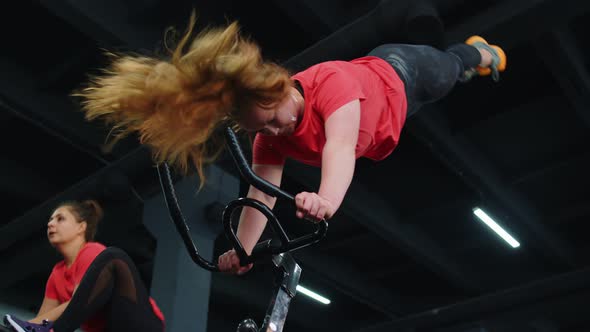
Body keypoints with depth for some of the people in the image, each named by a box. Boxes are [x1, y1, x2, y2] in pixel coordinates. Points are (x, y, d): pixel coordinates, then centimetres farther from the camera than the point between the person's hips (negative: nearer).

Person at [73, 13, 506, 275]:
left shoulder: (330, 80, -52)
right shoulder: (271, 137, -32)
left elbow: (341, 146, -68)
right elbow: (261, 191, -36)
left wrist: (326, 200, -86)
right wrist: (242, 251, -50)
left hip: (402, 74, -4)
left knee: (451, 68, 30)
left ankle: (481, 52, 64)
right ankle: (470, 52, 69)